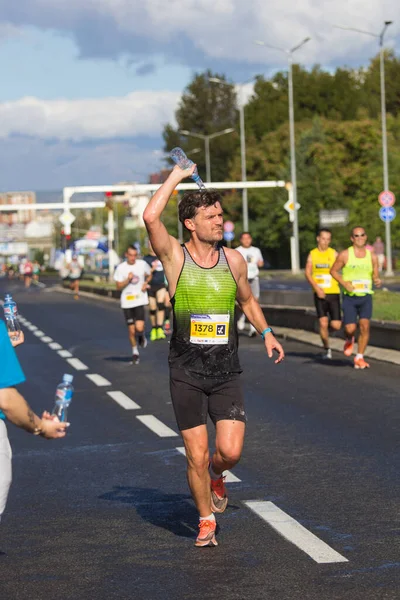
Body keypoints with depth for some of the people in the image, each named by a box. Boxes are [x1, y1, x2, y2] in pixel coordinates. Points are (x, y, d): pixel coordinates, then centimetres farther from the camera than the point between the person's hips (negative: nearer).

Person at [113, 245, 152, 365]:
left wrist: (146, 283, -1)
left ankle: (142, 336, 22)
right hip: (127, 302, 0)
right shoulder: (121, 268, -4)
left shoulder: (142, 264, -1)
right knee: (131, 330, 5)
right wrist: (128, 280, -19)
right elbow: (118, 286, -3)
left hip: (140, 300, 0)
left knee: (139, 328, -15)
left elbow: (149, 275, 18)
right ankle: (135, 351, 25)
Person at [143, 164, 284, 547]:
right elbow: (150, 217, -23)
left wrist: (266, 333, 13)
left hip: (226, 372, 2)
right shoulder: (175, 257, -6)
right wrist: (176, 176, -13)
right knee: (197, 457, 1)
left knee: (230, 452, -9)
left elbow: (247, 300, 23)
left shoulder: (234, 260, 4)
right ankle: (206, 520, 23)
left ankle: (216, 474, 27)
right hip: (186, 374, -2)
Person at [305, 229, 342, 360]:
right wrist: (317, 288, -16)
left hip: (333, 293, 0)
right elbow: (308, 273, -3)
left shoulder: (334, 254, 2)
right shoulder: (312, 254, 5)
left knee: (336, 326, -4)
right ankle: (327, 349, 9)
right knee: (323, 323, -8)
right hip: (319, 294, 0)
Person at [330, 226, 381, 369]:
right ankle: (349, 340, 31)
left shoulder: (372, 256, 4)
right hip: (349, 297, -2)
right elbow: (333, 271, 4)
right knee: (350, 328, -9)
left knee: (365, 326, -12)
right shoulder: (345, 255, -3)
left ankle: (359, 358, 1)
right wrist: (344, 283, -12)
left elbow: (375, 275, 11)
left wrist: (377, 281, -14)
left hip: (366, 297, 2)